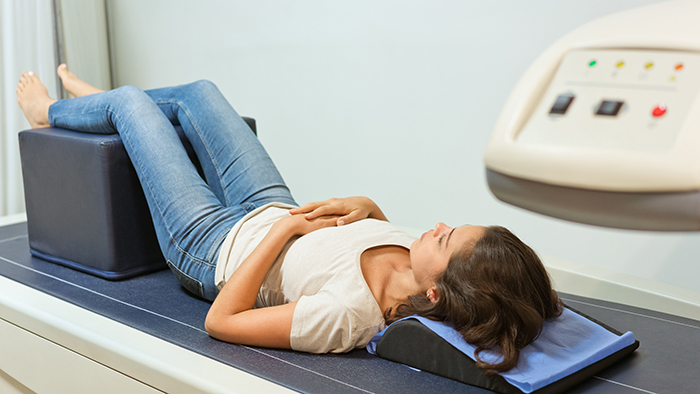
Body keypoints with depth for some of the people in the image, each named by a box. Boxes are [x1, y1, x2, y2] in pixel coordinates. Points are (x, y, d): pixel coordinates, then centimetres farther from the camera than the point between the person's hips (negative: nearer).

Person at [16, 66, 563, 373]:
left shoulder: (346, 314, -46)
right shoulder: (415, 275, -26)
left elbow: (221, 321, -35)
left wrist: (282, 229, -33)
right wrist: (369, 207, -18)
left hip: (216, 246, -6)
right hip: (274, 208, 6)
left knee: (132, 101, 10)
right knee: (197, 93, 19)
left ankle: (51, 113, 50)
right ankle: (92, 100, 55)